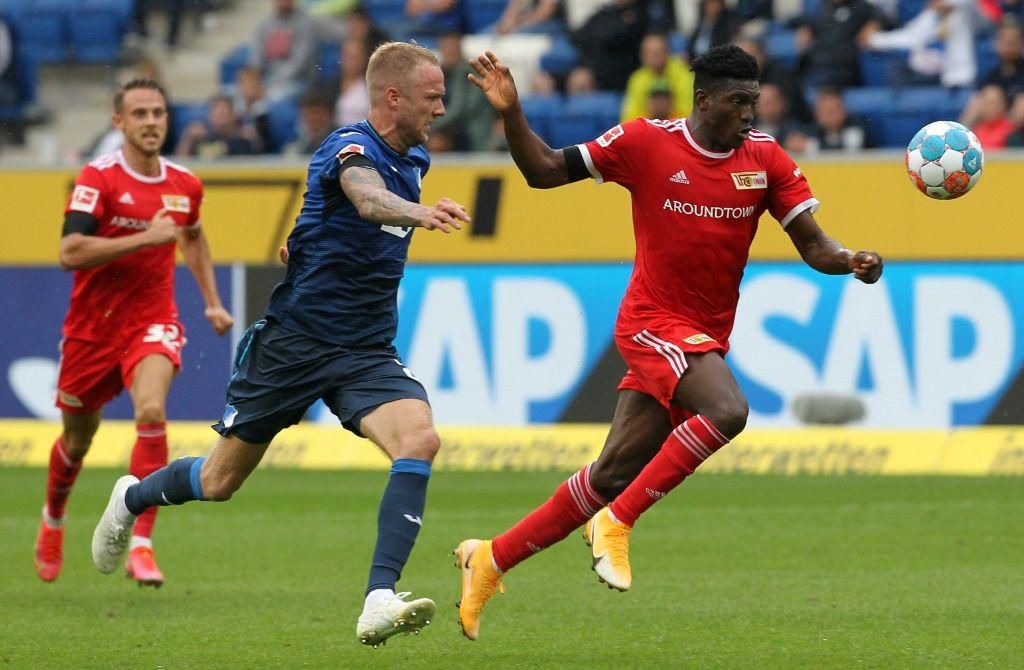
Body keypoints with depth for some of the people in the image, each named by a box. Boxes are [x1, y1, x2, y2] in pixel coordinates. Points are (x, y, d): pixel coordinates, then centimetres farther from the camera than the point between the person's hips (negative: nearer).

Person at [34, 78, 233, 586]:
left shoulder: (184, 184, 3)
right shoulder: (98, 178, -13)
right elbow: (70, 252, -24)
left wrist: (212, 302, 20)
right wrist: (145, 237, -26)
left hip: (152, 321, 1)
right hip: (92, 327, -1)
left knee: (151, 411, -27)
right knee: (77, 438, 14)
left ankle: (140, 545, -25)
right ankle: (53, 520, 47)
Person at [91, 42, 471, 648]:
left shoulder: (414, 159, 6)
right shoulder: (351, 148, -19)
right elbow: (367, 196, -45)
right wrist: (419, 213, -63)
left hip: (366, 350, 5)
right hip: (295, 341, -5)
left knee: (420, 439, -25)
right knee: (221, 480, 11)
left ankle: (380, 602, -32)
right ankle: (131, 500, 44)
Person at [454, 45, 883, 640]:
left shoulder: (766, 159, 2)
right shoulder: (645, 143, -7)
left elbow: (813, 245, -1)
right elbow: (543, 172, 0)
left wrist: (850, 260, -22)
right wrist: (511, 113, -16)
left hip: (705, 338, 5)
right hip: (654, 322, -5)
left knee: (614, 476, 4)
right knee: (727, 411, -31)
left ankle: (492, 559, 18)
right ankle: (617, 523, -17)